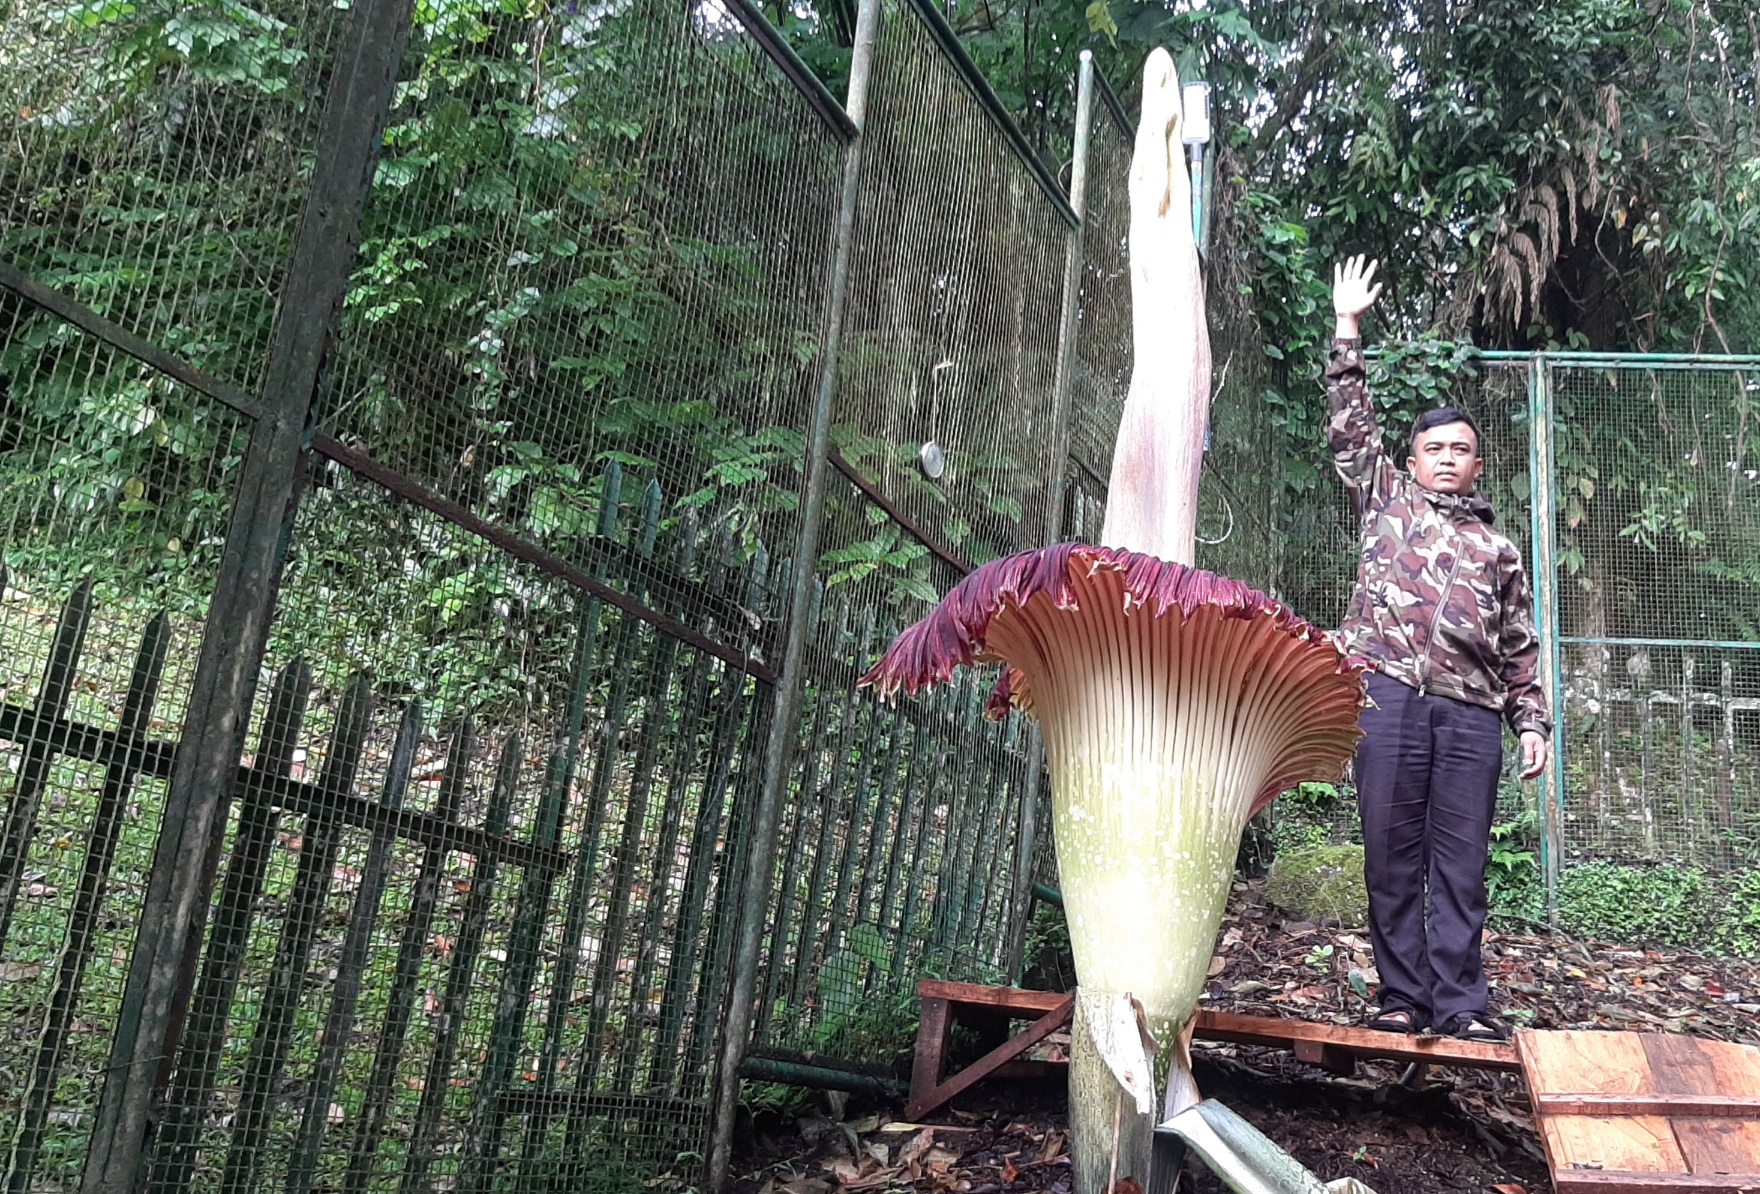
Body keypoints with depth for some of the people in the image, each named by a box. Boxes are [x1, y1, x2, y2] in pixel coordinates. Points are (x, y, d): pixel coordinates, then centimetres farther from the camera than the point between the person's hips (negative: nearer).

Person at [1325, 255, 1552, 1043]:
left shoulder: (1498, 549, 22)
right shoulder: (1386, 500, 18)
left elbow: (1521, 649, 20)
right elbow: (1351, 424, 13)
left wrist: (1533, 722, 9)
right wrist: (1348, 327, 11)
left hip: (1472, 712, 2)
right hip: (1391, 696, -1)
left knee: (1460, 862, 1)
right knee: (1392, 856, -1)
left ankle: (1459, 1003, 4)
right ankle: (1402, 997, 5)